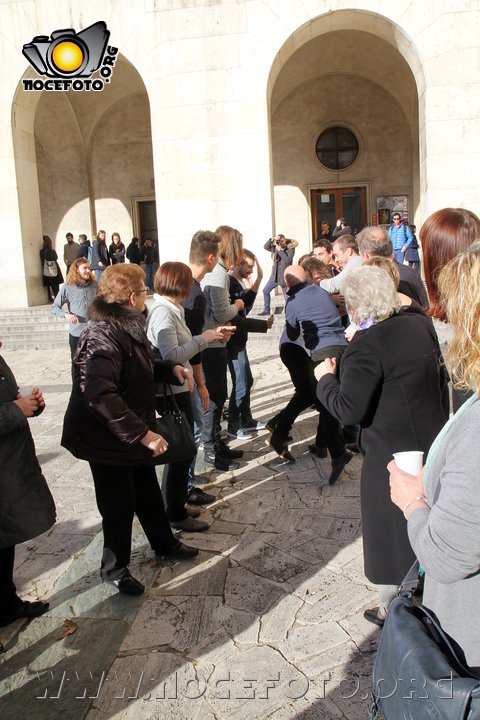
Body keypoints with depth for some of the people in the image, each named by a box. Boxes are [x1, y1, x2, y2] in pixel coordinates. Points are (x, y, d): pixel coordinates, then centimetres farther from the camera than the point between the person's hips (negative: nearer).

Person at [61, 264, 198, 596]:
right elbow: (100, 395, -38)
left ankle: (164, 543, 47)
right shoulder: (104, 337, -28)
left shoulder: (128, 327, 4)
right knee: (119, 506, 8)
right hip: (108, 439, -9)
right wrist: (142, 433, -38)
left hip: (136, 432, 9)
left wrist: (170, 368, 2)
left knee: (148, 492, 25)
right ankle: (115, 569, 32)